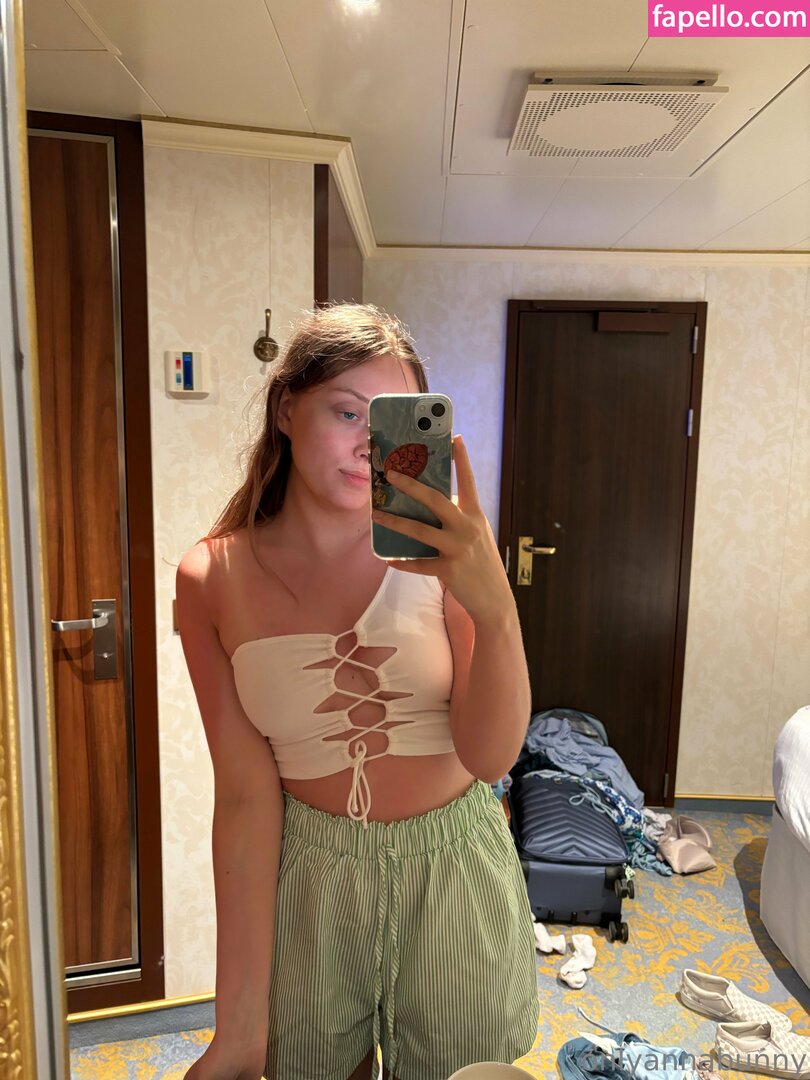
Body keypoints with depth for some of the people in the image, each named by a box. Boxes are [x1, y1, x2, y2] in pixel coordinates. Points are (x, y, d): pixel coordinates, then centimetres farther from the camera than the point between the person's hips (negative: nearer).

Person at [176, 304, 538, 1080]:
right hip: (307, 878, 1)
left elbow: (491, 757, -17)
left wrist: (496, 609, -36)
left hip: (453, 867, 0)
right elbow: (246, 791, -11)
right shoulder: (213, 580, -12)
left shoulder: (434, 551, -16)